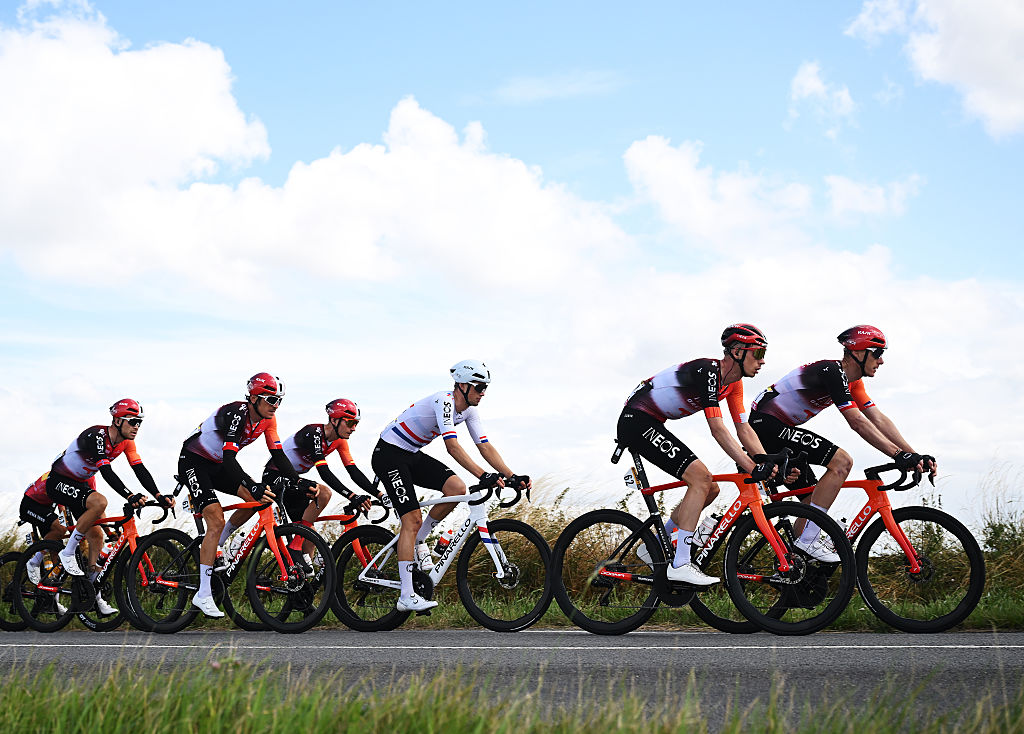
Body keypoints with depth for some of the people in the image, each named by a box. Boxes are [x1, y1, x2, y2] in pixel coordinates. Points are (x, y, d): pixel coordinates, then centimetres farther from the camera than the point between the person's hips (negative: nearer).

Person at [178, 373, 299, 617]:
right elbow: (230, 458, -38)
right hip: (193, 462, -8)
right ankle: (203, 595, -16)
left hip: (218, 465, 8)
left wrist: (299, 481, -22)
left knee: (256, 498, -11)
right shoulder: (236, 414, -30)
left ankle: (214, 547, 8)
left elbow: (278, 455, -7)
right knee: (216, 521, -19)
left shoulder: (267, 419, -7)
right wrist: (254, 486, -49)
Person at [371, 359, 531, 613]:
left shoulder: (468, 410, 1)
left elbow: (485, 446, -1)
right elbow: (452, 446, -36)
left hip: (413, 455, 8)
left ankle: (417, 541, 8)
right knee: (413, 519, -15)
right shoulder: (444, 401, -26)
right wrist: (484, 476, -44)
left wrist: (512, 476, -13)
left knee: (457, 489, -12)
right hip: (389, 454, -8)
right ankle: (406, 597, -14)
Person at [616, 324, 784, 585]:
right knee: (701, 477, -21)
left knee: (709, 489, 6)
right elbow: (718, 429, -28)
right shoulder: (708, 371, -23)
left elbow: (744, 429, 5)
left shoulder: (733, 382, 6)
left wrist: (768, 464, -10)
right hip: (636, 419, -10)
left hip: (652, 425, 10)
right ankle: (680, 564, -20)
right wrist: (753, 468, -33)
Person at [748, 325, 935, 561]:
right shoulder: (832, 372, -19)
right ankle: (808, 540, -18)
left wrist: (915, 456, -3)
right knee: (842, 462, -19)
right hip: (766, 424, -11)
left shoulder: (852, 381, 11)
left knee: (813, 495, 13)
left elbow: (878, 419, 6)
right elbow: (857, 422, -26)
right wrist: (898, 455, -29)